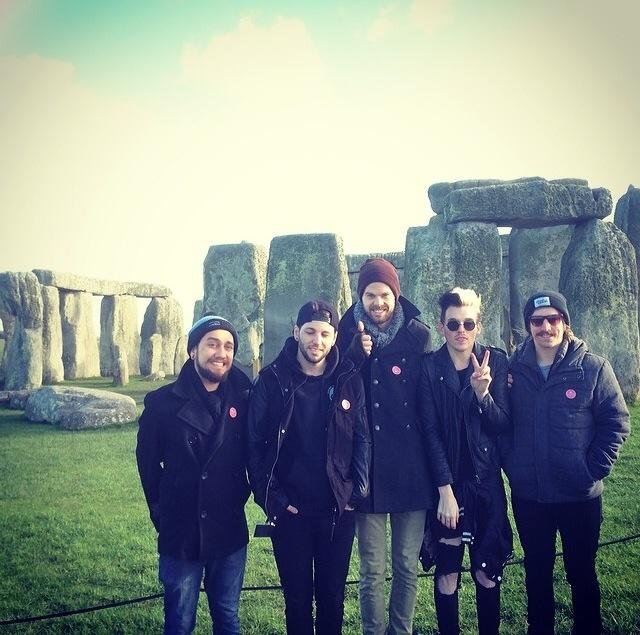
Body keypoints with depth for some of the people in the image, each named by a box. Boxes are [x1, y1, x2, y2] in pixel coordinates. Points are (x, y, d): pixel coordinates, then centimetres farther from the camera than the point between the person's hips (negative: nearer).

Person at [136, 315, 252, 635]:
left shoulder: (243, 398, -4)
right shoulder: (163, 402, -8)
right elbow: (148, 463, 1)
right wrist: (161, 512, 6)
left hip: (230, 533, 2)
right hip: (180, 535, -2)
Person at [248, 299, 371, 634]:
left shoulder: (348, 379, -1)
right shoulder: (272, 379, -5)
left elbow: (362, 438, 2)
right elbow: (256, 443, -6)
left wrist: (357, 492, -5)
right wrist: (270, 497, -10)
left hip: (338, 510, 1)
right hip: (289, 510, -1)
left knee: (333, 595, 13)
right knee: (297, 597, 11)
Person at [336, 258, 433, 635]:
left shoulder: (418, 335, 1)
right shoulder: (349, 335, 1)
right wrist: (357, 354, -18)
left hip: (411, 466, 1)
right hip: (368, 466, 0)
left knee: (407, 565, 12)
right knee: (372, 569, 8)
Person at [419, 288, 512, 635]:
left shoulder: (496, 361, 0)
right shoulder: (430, 366, -5)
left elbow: (503, 424, -4)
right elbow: (431, 432, -8)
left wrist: (483, 393, -23)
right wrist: (445, 489, -13)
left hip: (486, 480, 1)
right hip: (446, 481, -1)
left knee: (487, 571, 8)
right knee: (448, 570, 4)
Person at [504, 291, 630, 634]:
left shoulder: (593, 368, -7)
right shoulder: (514, 368, -1)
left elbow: (616, 422, -4)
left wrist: (594, 470, -9)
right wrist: (511, 465, -1)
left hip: (580, 495, -2)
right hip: (528, 495, 2)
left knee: (582, 571, 13)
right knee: (536, 571, 17)